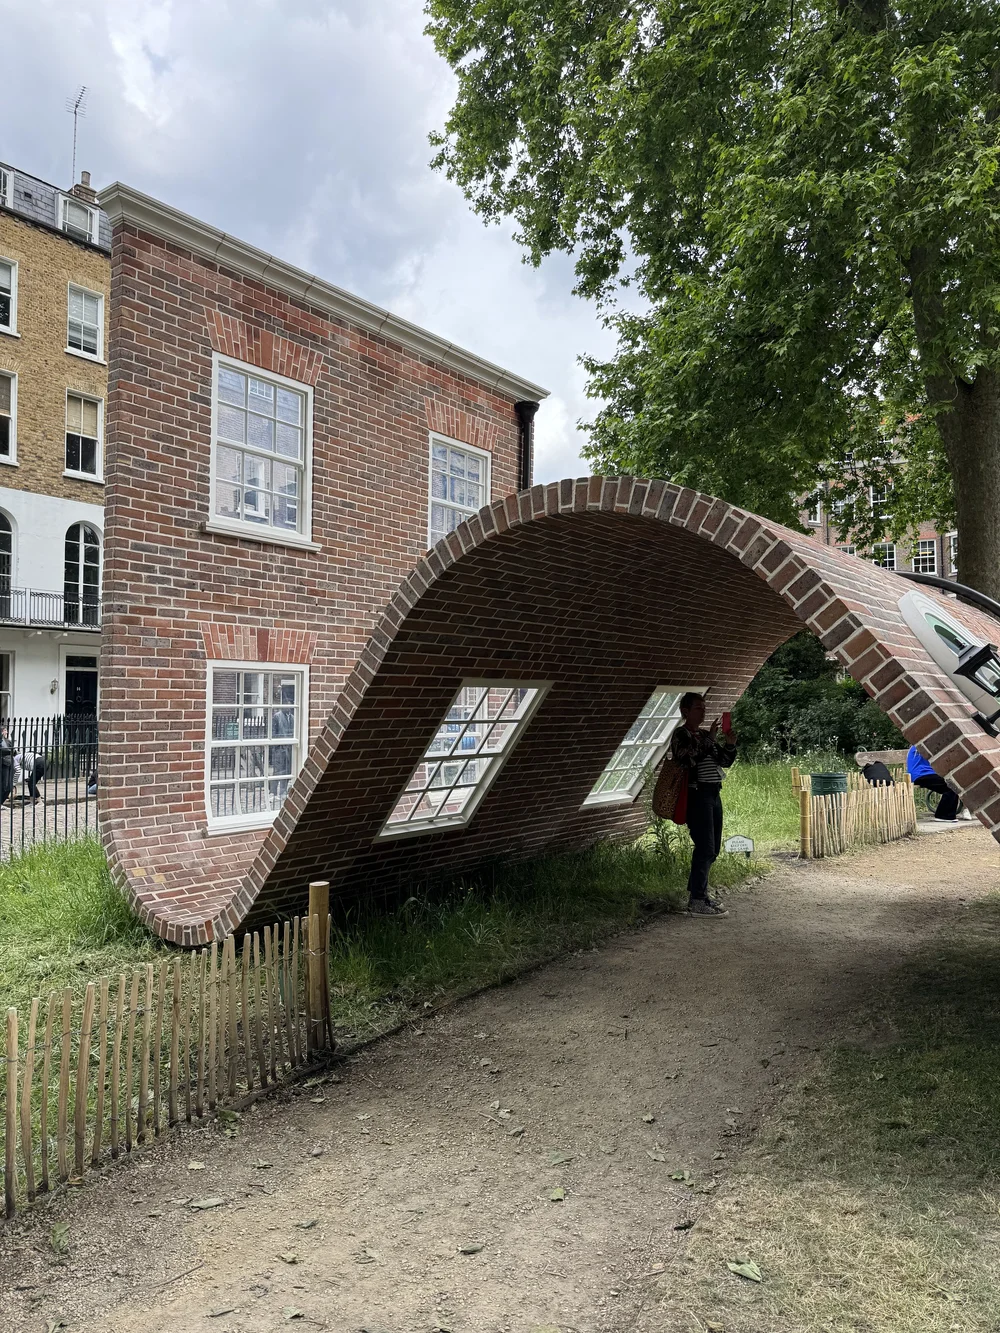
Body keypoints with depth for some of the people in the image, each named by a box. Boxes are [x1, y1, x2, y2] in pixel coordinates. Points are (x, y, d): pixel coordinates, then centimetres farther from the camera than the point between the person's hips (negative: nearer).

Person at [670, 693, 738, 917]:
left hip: (713, 793, 9)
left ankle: (696, 888, 26)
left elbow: (724, 762, 17)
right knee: (705, 848, -12)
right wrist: (709, 739, -23)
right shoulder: (680, 735, -6)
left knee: (713, 848, 13)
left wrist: (729, 745, -1)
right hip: (697, 795, -9)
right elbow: (689, 759, -22)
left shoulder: (705, 735, 16)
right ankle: (697, 901, -8)